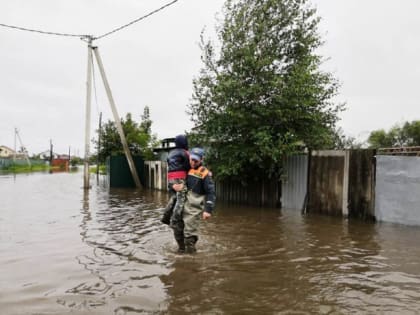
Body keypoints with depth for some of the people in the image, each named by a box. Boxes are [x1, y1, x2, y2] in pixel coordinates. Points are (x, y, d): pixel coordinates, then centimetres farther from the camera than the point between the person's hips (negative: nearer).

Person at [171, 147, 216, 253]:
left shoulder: (204, 173, -8)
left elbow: (211, 193, -8)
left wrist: (208, 210, -15)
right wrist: (175, 186, -3)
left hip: (194, 208, -6)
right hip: (181, 204, 6)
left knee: (190, 232, -6)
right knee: (177, 227, 12)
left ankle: (190, 251, 12)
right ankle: (181, 248, 31)